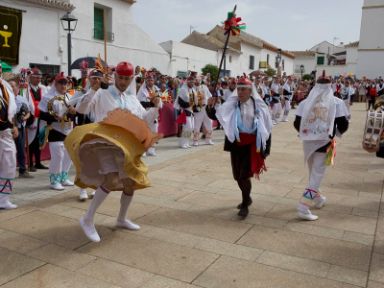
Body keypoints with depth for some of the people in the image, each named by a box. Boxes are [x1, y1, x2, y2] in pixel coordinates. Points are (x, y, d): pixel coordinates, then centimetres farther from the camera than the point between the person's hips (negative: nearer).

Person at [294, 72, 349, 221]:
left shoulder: (305, 103, 1)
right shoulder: (337, 102, -6)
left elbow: (297, 124, 2)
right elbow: (343, 124, -6)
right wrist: (335, 133, 15)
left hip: (308, 142, 4)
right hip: (324, 143, -4)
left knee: (313, 171, 22)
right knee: (317, 174, -1)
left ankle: (317, 198, 39)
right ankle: (304, 206, -8)